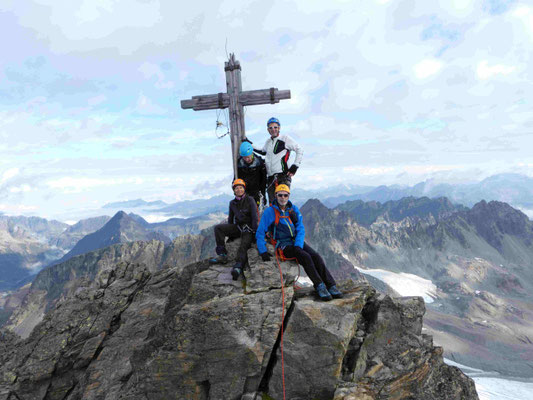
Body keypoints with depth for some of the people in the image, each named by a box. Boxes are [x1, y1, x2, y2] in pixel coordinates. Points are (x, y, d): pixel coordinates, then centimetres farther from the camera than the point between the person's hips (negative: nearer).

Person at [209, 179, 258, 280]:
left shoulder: (250, 200, -2)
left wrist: (254, 231, -15)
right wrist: (229, 232, 16)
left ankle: (238, 266, -54)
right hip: (237, 227, 5)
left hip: (248, 228, -5)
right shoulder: (232, 203, 13)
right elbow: (230, 218, 21)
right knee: (218, 228, -15)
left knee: (244, 245, -32)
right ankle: (222, 255, -19)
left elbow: (254, 216, -9)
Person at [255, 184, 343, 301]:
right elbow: (260, 233, -4)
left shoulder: (294, 209, 6)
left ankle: (331, 286, -19)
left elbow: (301, 229, 3)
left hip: (297, 242, 4)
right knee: (306, 257, -28)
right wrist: (263, 252, -12)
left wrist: (298, 246, -14)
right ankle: (319, 286, -23)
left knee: (316, 256, -19)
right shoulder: (270, 212, -6)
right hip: (284, 245, -4)